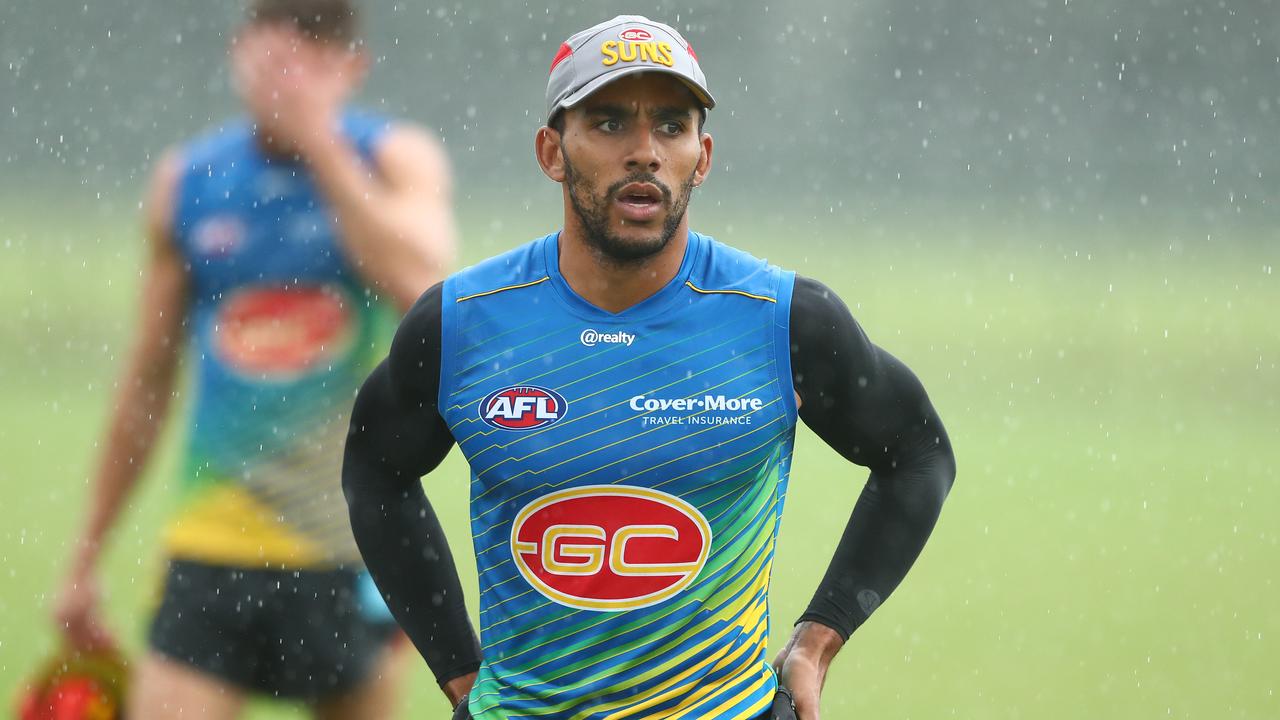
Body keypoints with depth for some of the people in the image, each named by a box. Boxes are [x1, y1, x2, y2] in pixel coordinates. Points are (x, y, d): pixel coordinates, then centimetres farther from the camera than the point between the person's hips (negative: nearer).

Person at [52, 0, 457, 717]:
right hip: (214, 546, 1)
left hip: (356, 546, -1)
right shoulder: (187, 181, 5)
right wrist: (87, 556, 14)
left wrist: (319, 142, -21)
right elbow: (149, 381, 13)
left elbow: (419, 283, -24)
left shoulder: (398, 159, -2)